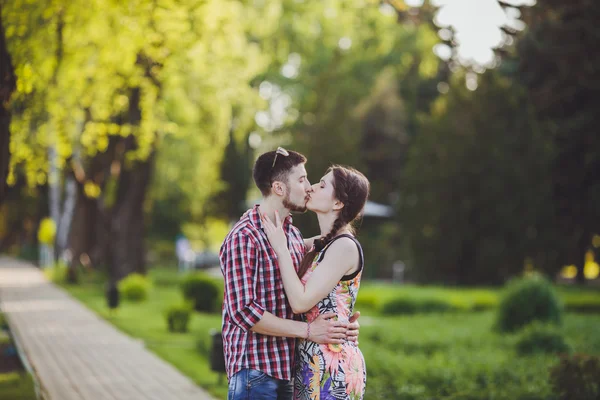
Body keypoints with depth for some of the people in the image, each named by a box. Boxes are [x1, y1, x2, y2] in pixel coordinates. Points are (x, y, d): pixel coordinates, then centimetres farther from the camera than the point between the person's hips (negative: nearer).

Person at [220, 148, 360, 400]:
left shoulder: (293, 235, 12)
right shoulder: (244, 237, -13)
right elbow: (243, 310, -20)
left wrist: (340, 323, -3)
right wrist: (308, 330, -18)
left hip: (287, 368, 8)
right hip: (255, 370, -8)